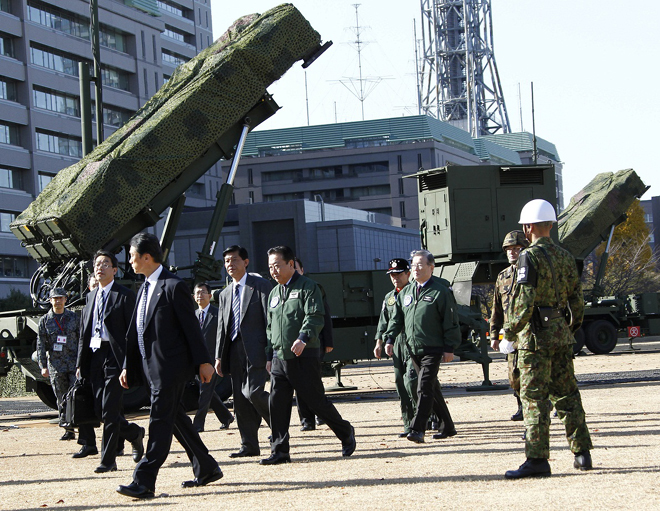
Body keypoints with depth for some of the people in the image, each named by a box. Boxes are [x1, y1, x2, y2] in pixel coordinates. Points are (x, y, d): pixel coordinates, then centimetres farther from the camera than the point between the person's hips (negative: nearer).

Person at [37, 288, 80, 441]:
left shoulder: (74, 317, 8)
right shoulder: (45, 320, 6)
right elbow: (41, 345, 4)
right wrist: (43, 366, -4)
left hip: (74, 363, 0)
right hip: (55, 366, 1)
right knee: (62, 399, 2)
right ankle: (68, 430, 8)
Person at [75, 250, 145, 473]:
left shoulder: (125, 295, -2)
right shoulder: (91, 296, 17)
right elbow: (84, 332, 19)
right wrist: (80, 363, 13)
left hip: (115, 357, -6)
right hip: (95, 356, 7)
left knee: (109, 411, -8)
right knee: (100, 410, 5)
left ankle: (108, 461, 0)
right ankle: (135, 434, 27)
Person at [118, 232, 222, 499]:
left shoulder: (173, 286, -11)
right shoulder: (145, 289, 16)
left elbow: (191, 326, -11)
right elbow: (135, 332, 18)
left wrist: (203, 361, -11)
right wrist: (128, 366, 17)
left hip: (171, 366, -9)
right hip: (153, 367, 9)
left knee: (160, 422, -9)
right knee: (176, 419, 14)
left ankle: (144, 482, -12)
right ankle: (206, 469, 24)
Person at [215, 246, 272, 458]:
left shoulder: (261, 286, -1)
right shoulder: (225, 294, 19)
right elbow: (221, 327, 20)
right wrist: (219, 356, 10)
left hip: (256, 350, -7)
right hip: (235, 351, 7)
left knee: (253, 392, -17)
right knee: (240, 400, 5)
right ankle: (249, 445, 10)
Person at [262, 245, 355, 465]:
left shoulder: (308, 287, -4)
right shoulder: (274, 293, 18)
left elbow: (315, 317, -16)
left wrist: (303, 338, -31)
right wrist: (269, 354, 17)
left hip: (305, 357, -6)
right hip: (279, 358, 6)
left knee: (316, 401, -1)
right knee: (277, 404, -2)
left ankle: (346, 433, 21)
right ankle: (279, 451, 4)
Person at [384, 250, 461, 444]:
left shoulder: (440, 292, -5)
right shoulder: (405, 292, 13)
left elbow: (451, 322, -6)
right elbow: (396, 318, 16)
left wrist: (450, 348, -10)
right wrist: (389, 339, 4)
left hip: (433, 349, -7)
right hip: (414, 349, 7)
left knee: (424, 388, -15)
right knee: (432, 389, 13)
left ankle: (417, 429, -20)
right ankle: (448, 427, 24)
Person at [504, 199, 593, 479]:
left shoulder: (530, 257, -11)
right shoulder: (566, 257, 11)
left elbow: (524, 300, -18)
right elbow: (577, 300, 14)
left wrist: (510, 330, -7)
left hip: (536, 333, -7)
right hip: (562, 333, 7)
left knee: (534, 398, -5)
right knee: (567, 393, 13)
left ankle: (537, 459, -8)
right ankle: (582, 453, 16)